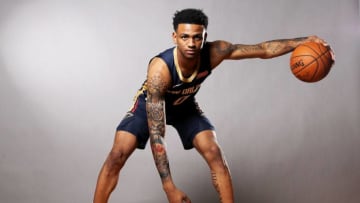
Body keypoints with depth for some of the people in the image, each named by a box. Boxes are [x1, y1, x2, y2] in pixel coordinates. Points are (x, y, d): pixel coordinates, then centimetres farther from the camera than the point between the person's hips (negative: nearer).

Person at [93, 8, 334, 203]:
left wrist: (303, 41, -33)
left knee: (215, 153, -13)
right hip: (150, 105, -3)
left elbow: (263, 49, -20)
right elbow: (156, 134, -44)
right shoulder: (160, 68, -42)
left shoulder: (214, 52, -31)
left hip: (185, 106, 4)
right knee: (118, 155, -20)